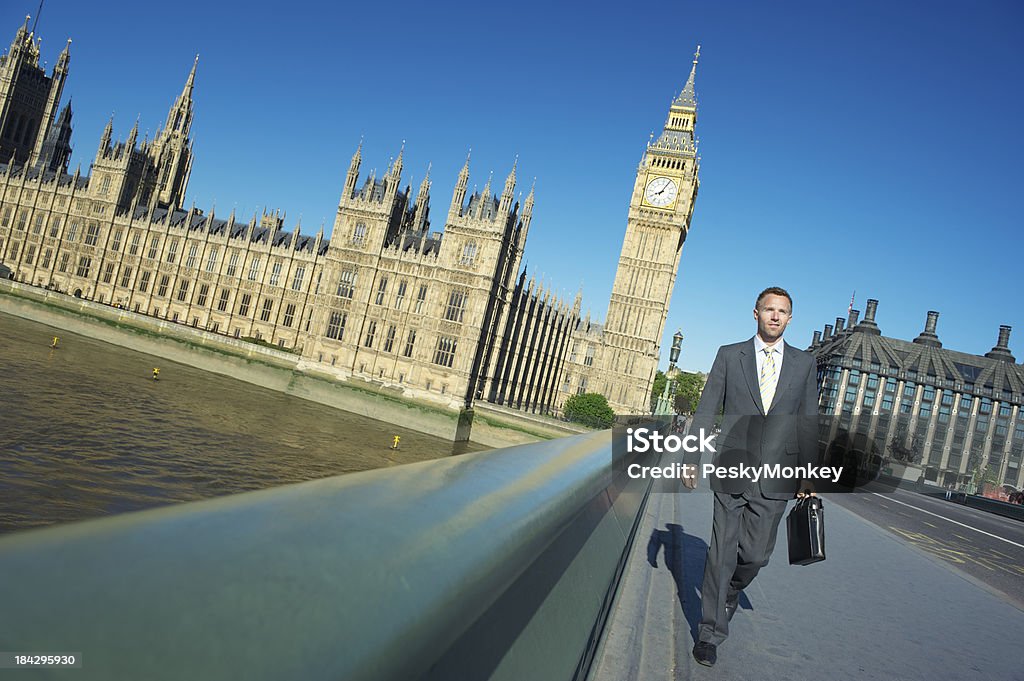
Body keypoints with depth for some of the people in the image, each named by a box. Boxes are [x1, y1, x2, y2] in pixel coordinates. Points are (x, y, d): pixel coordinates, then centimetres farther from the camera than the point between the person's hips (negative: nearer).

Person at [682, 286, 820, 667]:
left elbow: (808, 423, 10)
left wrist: (808, 476, 7)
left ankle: (730, 592, 37)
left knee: (756, 554, 4)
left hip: (776, 477, 2)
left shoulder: (804, 364, 9)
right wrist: (691, 459, -3)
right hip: (732, 469, -1)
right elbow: (706, 411, 2)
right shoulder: (729, 355, 4)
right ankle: (711, 632, 14)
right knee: (722, 552, 2)